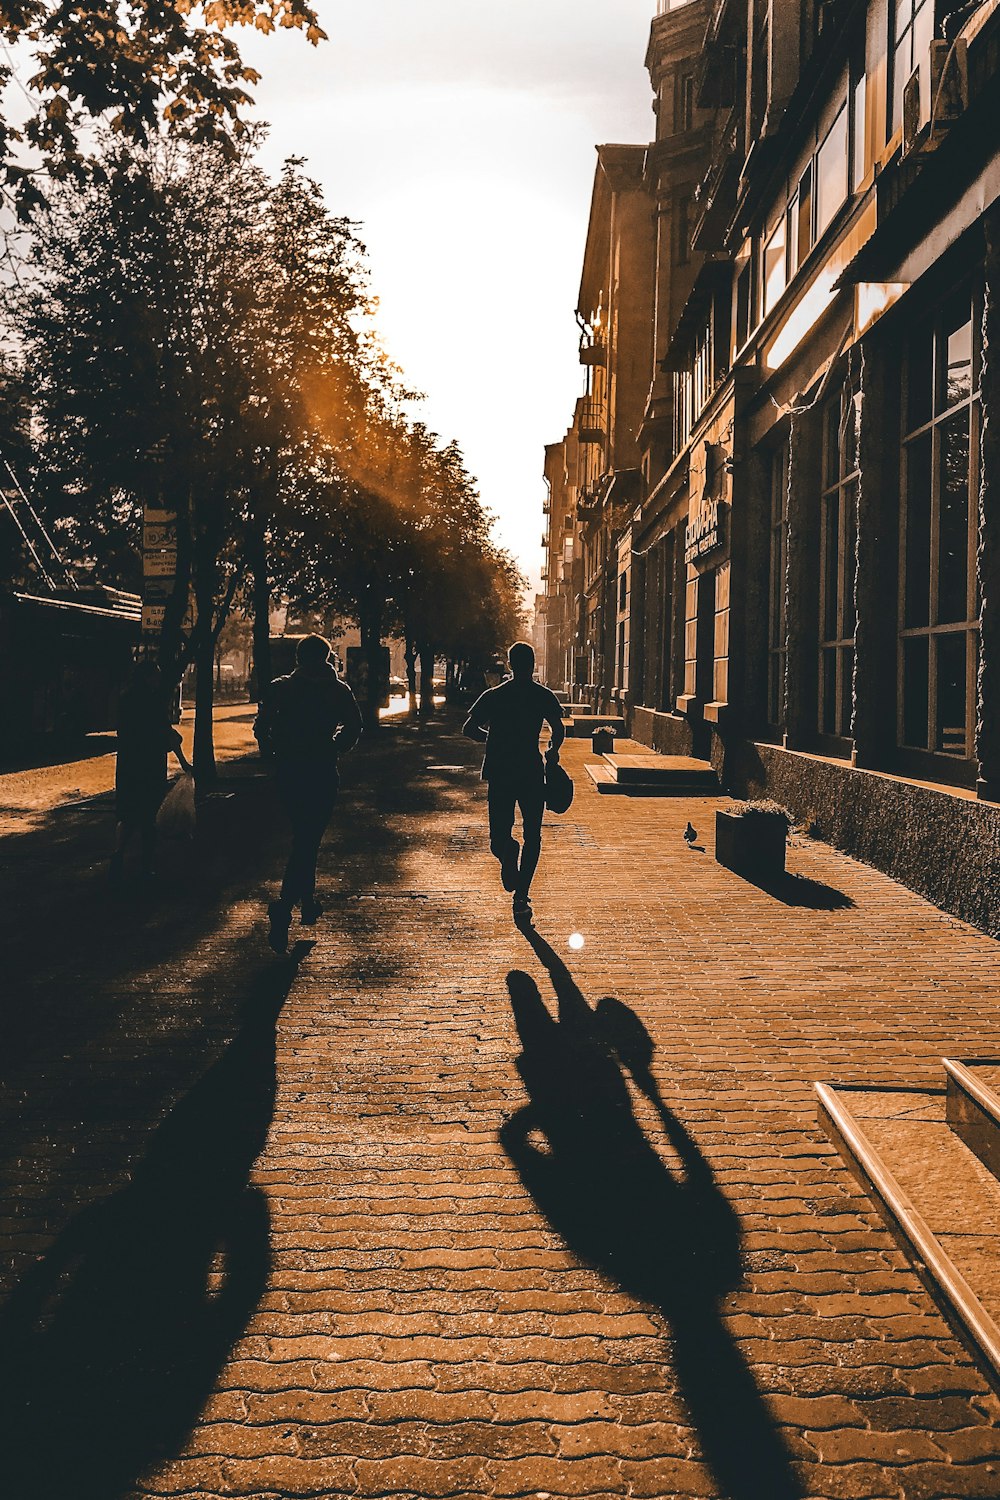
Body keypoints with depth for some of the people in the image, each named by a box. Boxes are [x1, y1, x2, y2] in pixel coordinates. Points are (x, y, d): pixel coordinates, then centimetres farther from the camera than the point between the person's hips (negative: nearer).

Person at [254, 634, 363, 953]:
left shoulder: (280, 688, 4)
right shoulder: (339, 690, 1)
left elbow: (261, 727, -2)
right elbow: (353, 727, -8)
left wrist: (274, 757, 9)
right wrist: (334, 749, 8)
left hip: (287, 773, 3)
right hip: (322, 774, -3)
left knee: (304, 837, 21)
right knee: (307, 842, -3)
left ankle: (308, 903, 31)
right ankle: (285, 907, -21)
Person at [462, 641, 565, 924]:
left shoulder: (493, 695, 3)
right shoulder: (544, 696, 2)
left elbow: (469, 728, 0)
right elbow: (559, 730, -3)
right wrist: (552, 752, 15)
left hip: (500, 773, 0)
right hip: (532, 772, 0)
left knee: (499, 834, 16)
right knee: (531, 837, 9)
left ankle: (508, 854, -13)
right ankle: (521, 898, 5)